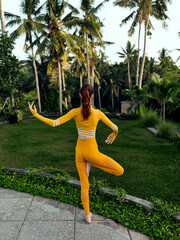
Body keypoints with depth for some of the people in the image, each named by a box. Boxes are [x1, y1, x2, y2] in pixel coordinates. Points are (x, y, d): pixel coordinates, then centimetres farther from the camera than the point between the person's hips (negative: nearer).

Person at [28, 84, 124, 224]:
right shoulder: (98, 113, -12)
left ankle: (88, 215, 29)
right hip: (92, 151, -3)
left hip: (79, 151, 4)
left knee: (84, 185, 18)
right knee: (120, 171, 8)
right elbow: (115, 128, -3)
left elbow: (54, 123, -14)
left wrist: (35, 114, -3)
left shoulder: (75, 112, -11)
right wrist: (113, 136, 21)